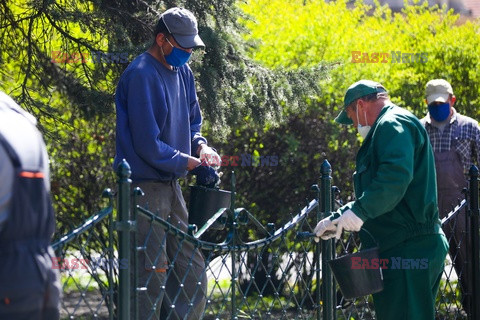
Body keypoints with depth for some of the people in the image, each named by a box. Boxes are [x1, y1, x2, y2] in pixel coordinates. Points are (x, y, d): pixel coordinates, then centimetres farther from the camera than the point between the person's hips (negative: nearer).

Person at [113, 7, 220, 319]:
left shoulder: (182, 71, 11)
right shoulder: (141, 76, -16)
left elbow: (192, 121, 21)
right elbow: (148, 145, -19)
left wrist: (200, 146, -1)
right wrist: (194, 165, -16)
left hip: (171, 185, 9)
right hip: (145, 187, -9)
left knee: (192, 272, 11)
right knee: (151, 279, -9)